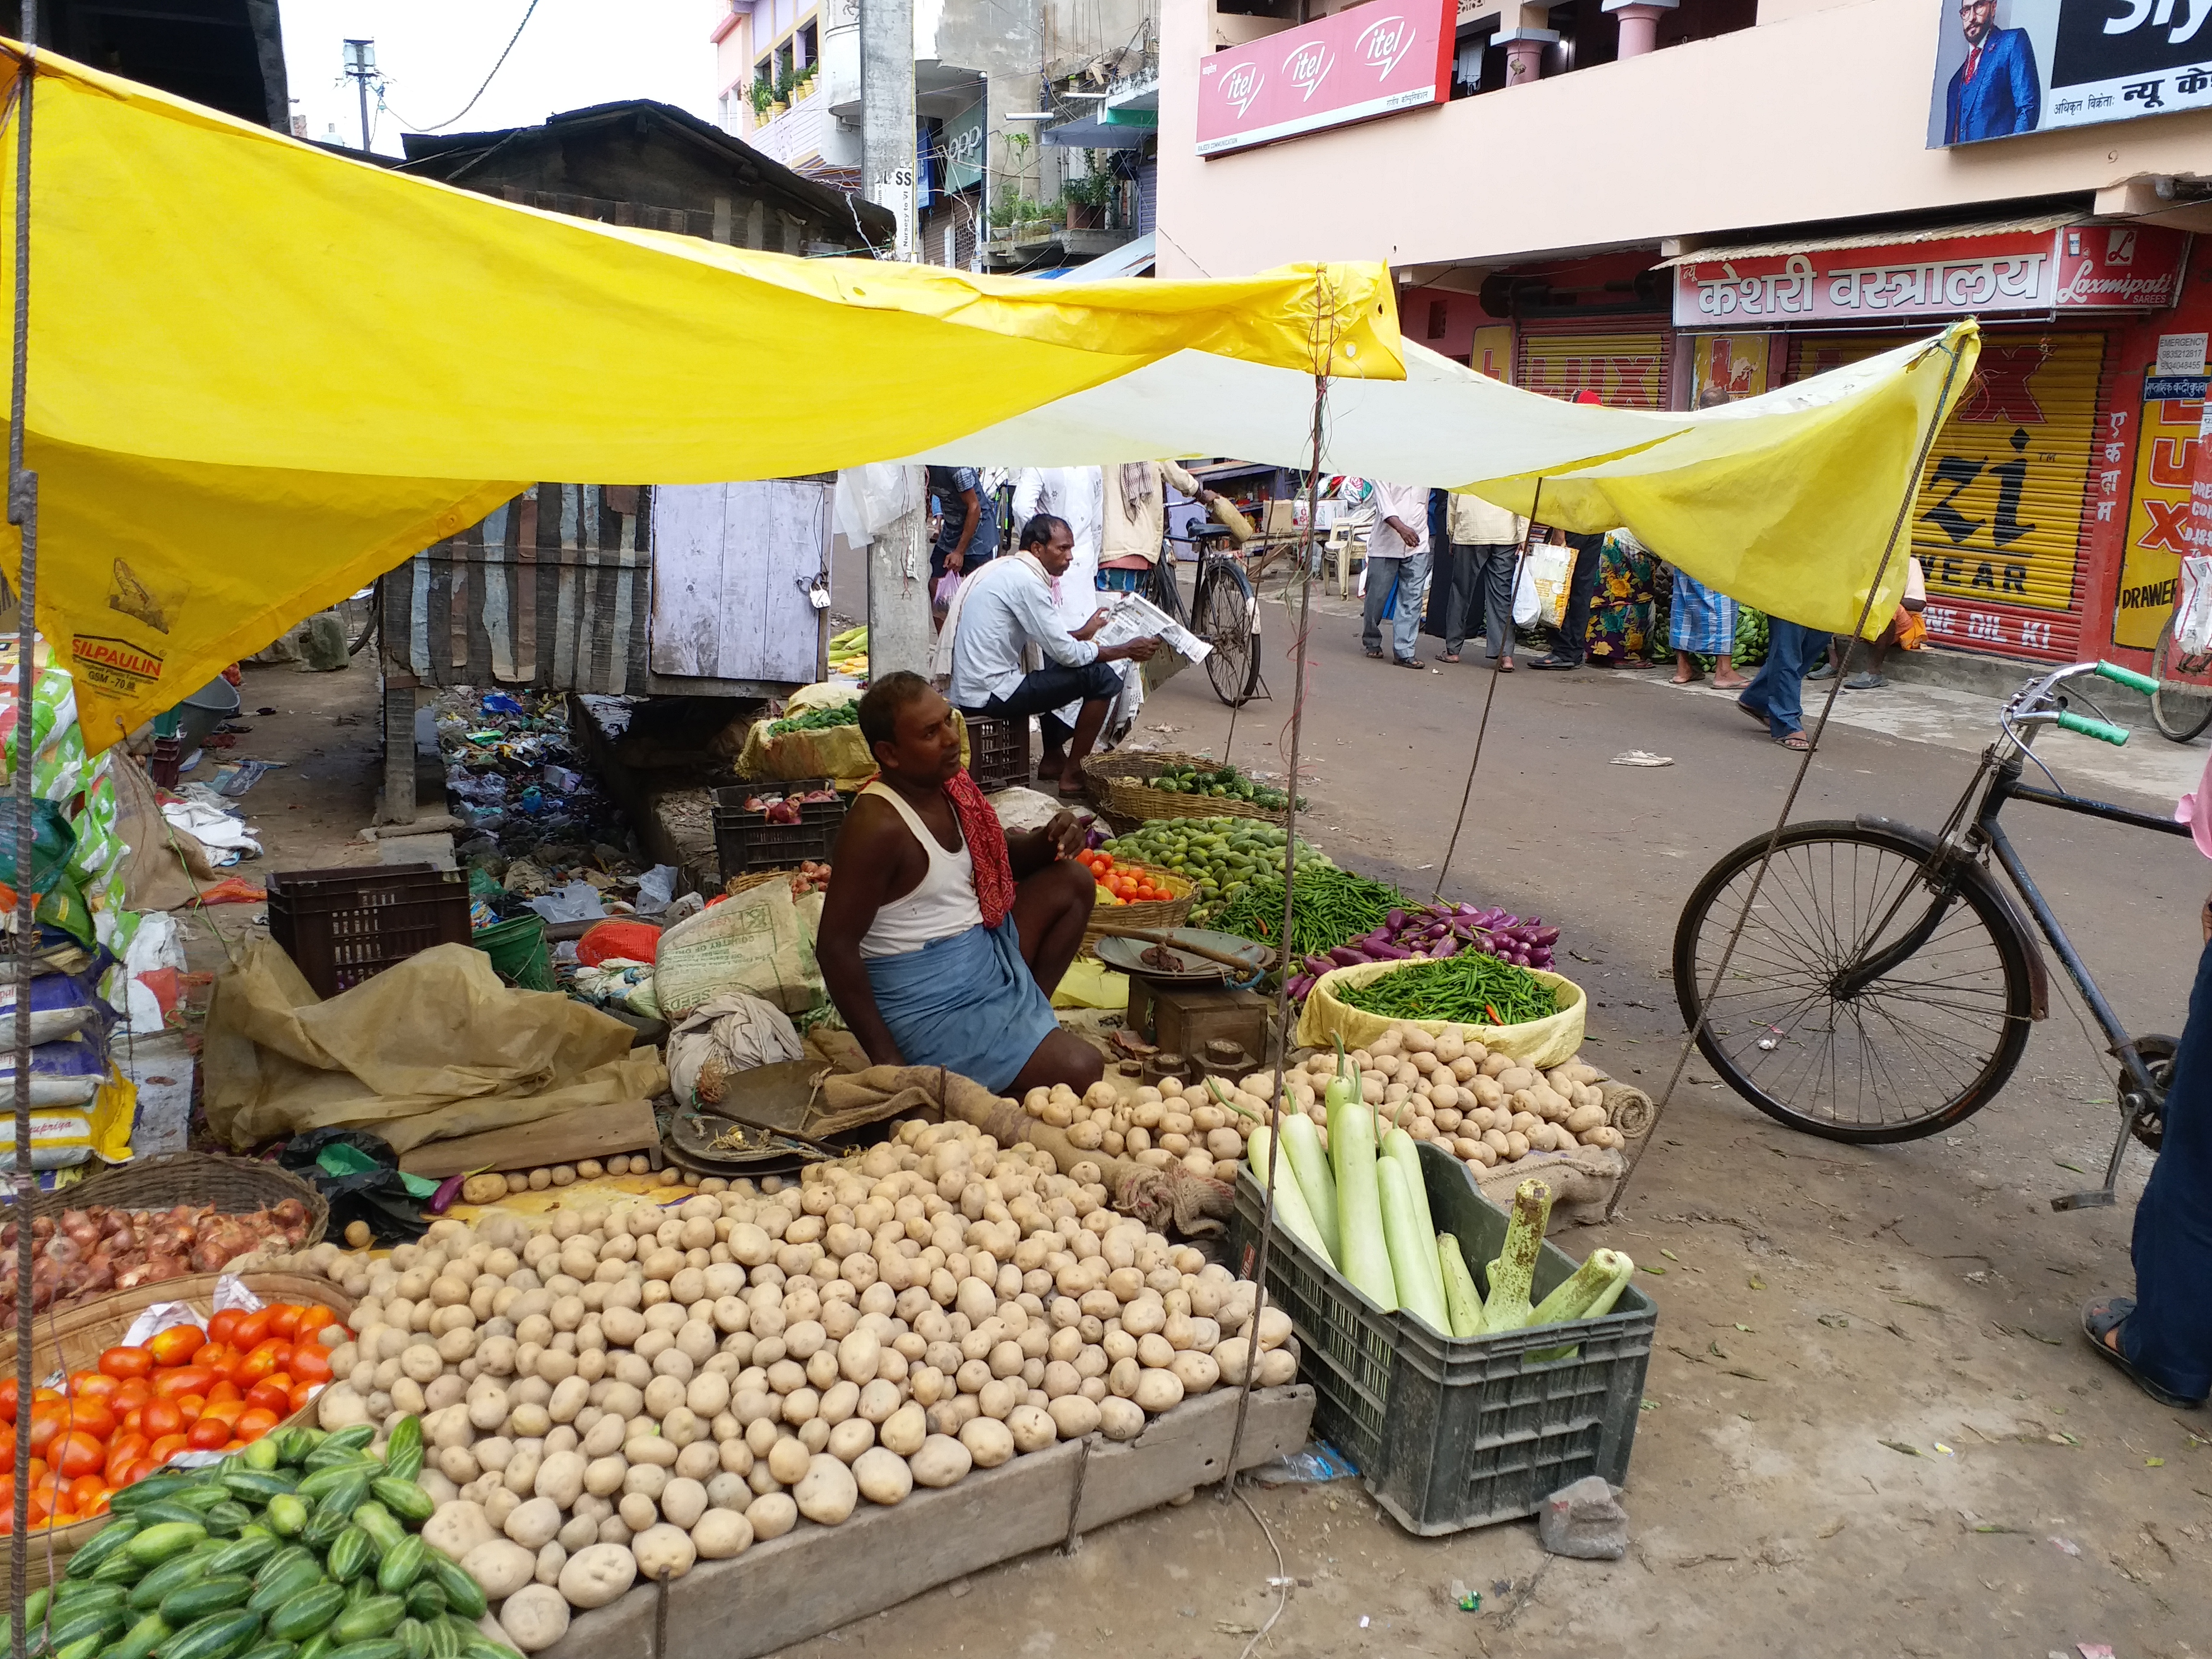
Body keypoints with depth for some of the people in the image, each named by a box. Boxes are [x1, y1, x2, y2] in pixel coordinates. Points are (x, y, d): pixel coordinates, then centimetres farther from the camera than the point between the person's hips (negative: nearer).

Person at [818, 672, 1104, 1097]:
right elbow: (835, 947, -23)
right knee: (1079, 1070, -17)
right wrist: (886, 1058, -21)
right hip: (927, 1002, -9)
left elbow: (1000, 858, 18)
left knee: (1073, 882, 11)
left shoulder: (948, 785, 1)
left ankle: (1028, 1012, 13)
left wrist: (1047, 842, -6)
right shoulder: (878, 826, -24)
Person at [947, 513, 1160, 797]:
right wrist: (1126, 651, -6)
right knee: (1102, 677, -10)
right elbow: (1067, 654, -16)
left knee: (1054, 667, 31)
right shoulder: (1027, 581, -17)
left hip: (966, 688, 10)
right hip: (989, 696, -10)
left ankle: (1053, 760, 30)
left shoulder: (1006, 569, 13)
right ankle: (1072, 775, 0)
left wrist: (1082, 633, 22)